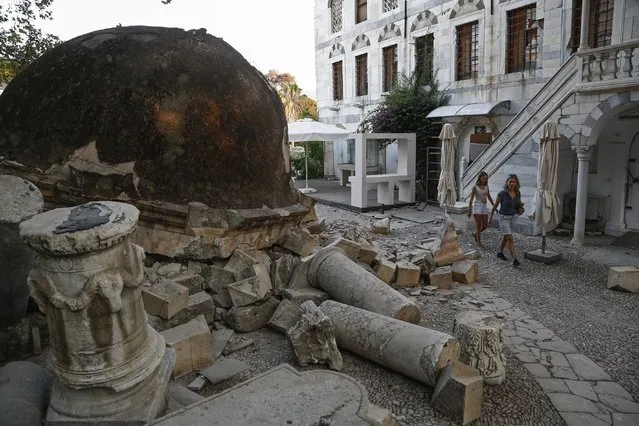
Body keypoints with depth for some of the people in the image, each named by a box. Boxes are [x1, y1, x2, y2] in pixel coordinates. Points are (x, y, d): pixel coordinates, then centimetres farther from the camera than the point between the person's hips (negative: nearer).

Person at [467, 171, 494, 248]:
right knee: (478, 225, -4)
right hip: (477, 207, -5)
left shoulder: (486, 187, 8)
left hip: (484, 207, 5)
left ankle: (475, 233, 32)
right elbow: (471, 199, -7)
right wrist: (469, 211, -9)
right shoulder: (475, 187, -7)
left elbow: (489, 198, 13)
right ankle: (479, 242, 9)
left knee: (485, 226, 4)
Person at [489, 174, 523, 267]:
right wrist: (490, 217, 4)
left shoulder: (518, 193, -3)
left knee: (506, 237, 19)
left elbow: (518, 206, 10)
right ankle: (515, 260, -14)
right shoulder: (502, 193, -18)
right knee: (510, 239, -14)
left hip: (513, 218, 5)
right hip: (504, 218, -5)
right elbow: (495, 205, -5)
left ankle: (500, 253, 40)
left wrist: (521, 205, -15)